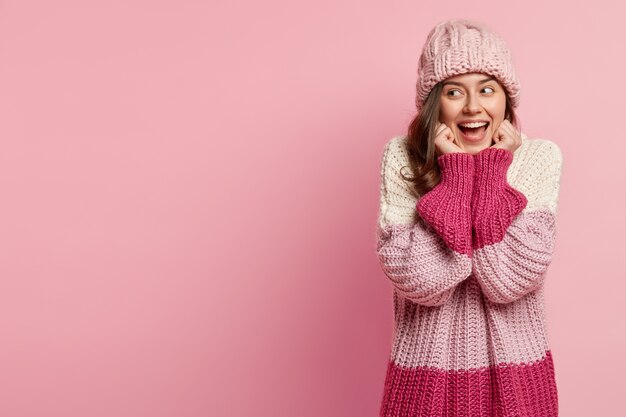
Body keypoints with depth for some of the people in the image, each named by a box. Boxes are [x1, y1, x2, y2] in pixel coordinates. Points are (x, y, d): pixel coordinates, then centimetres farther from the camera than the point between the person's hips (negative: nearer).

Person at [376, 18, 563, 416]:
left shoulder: (540, 157, -7)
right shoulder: (402, 157, -9)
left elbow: (511, 280, -17)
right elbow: (421, 281, -19)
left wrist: (491, 172, -17)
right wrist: (457, 173, -19)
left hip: (514, 370, 1)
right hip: (429, 370, -1)